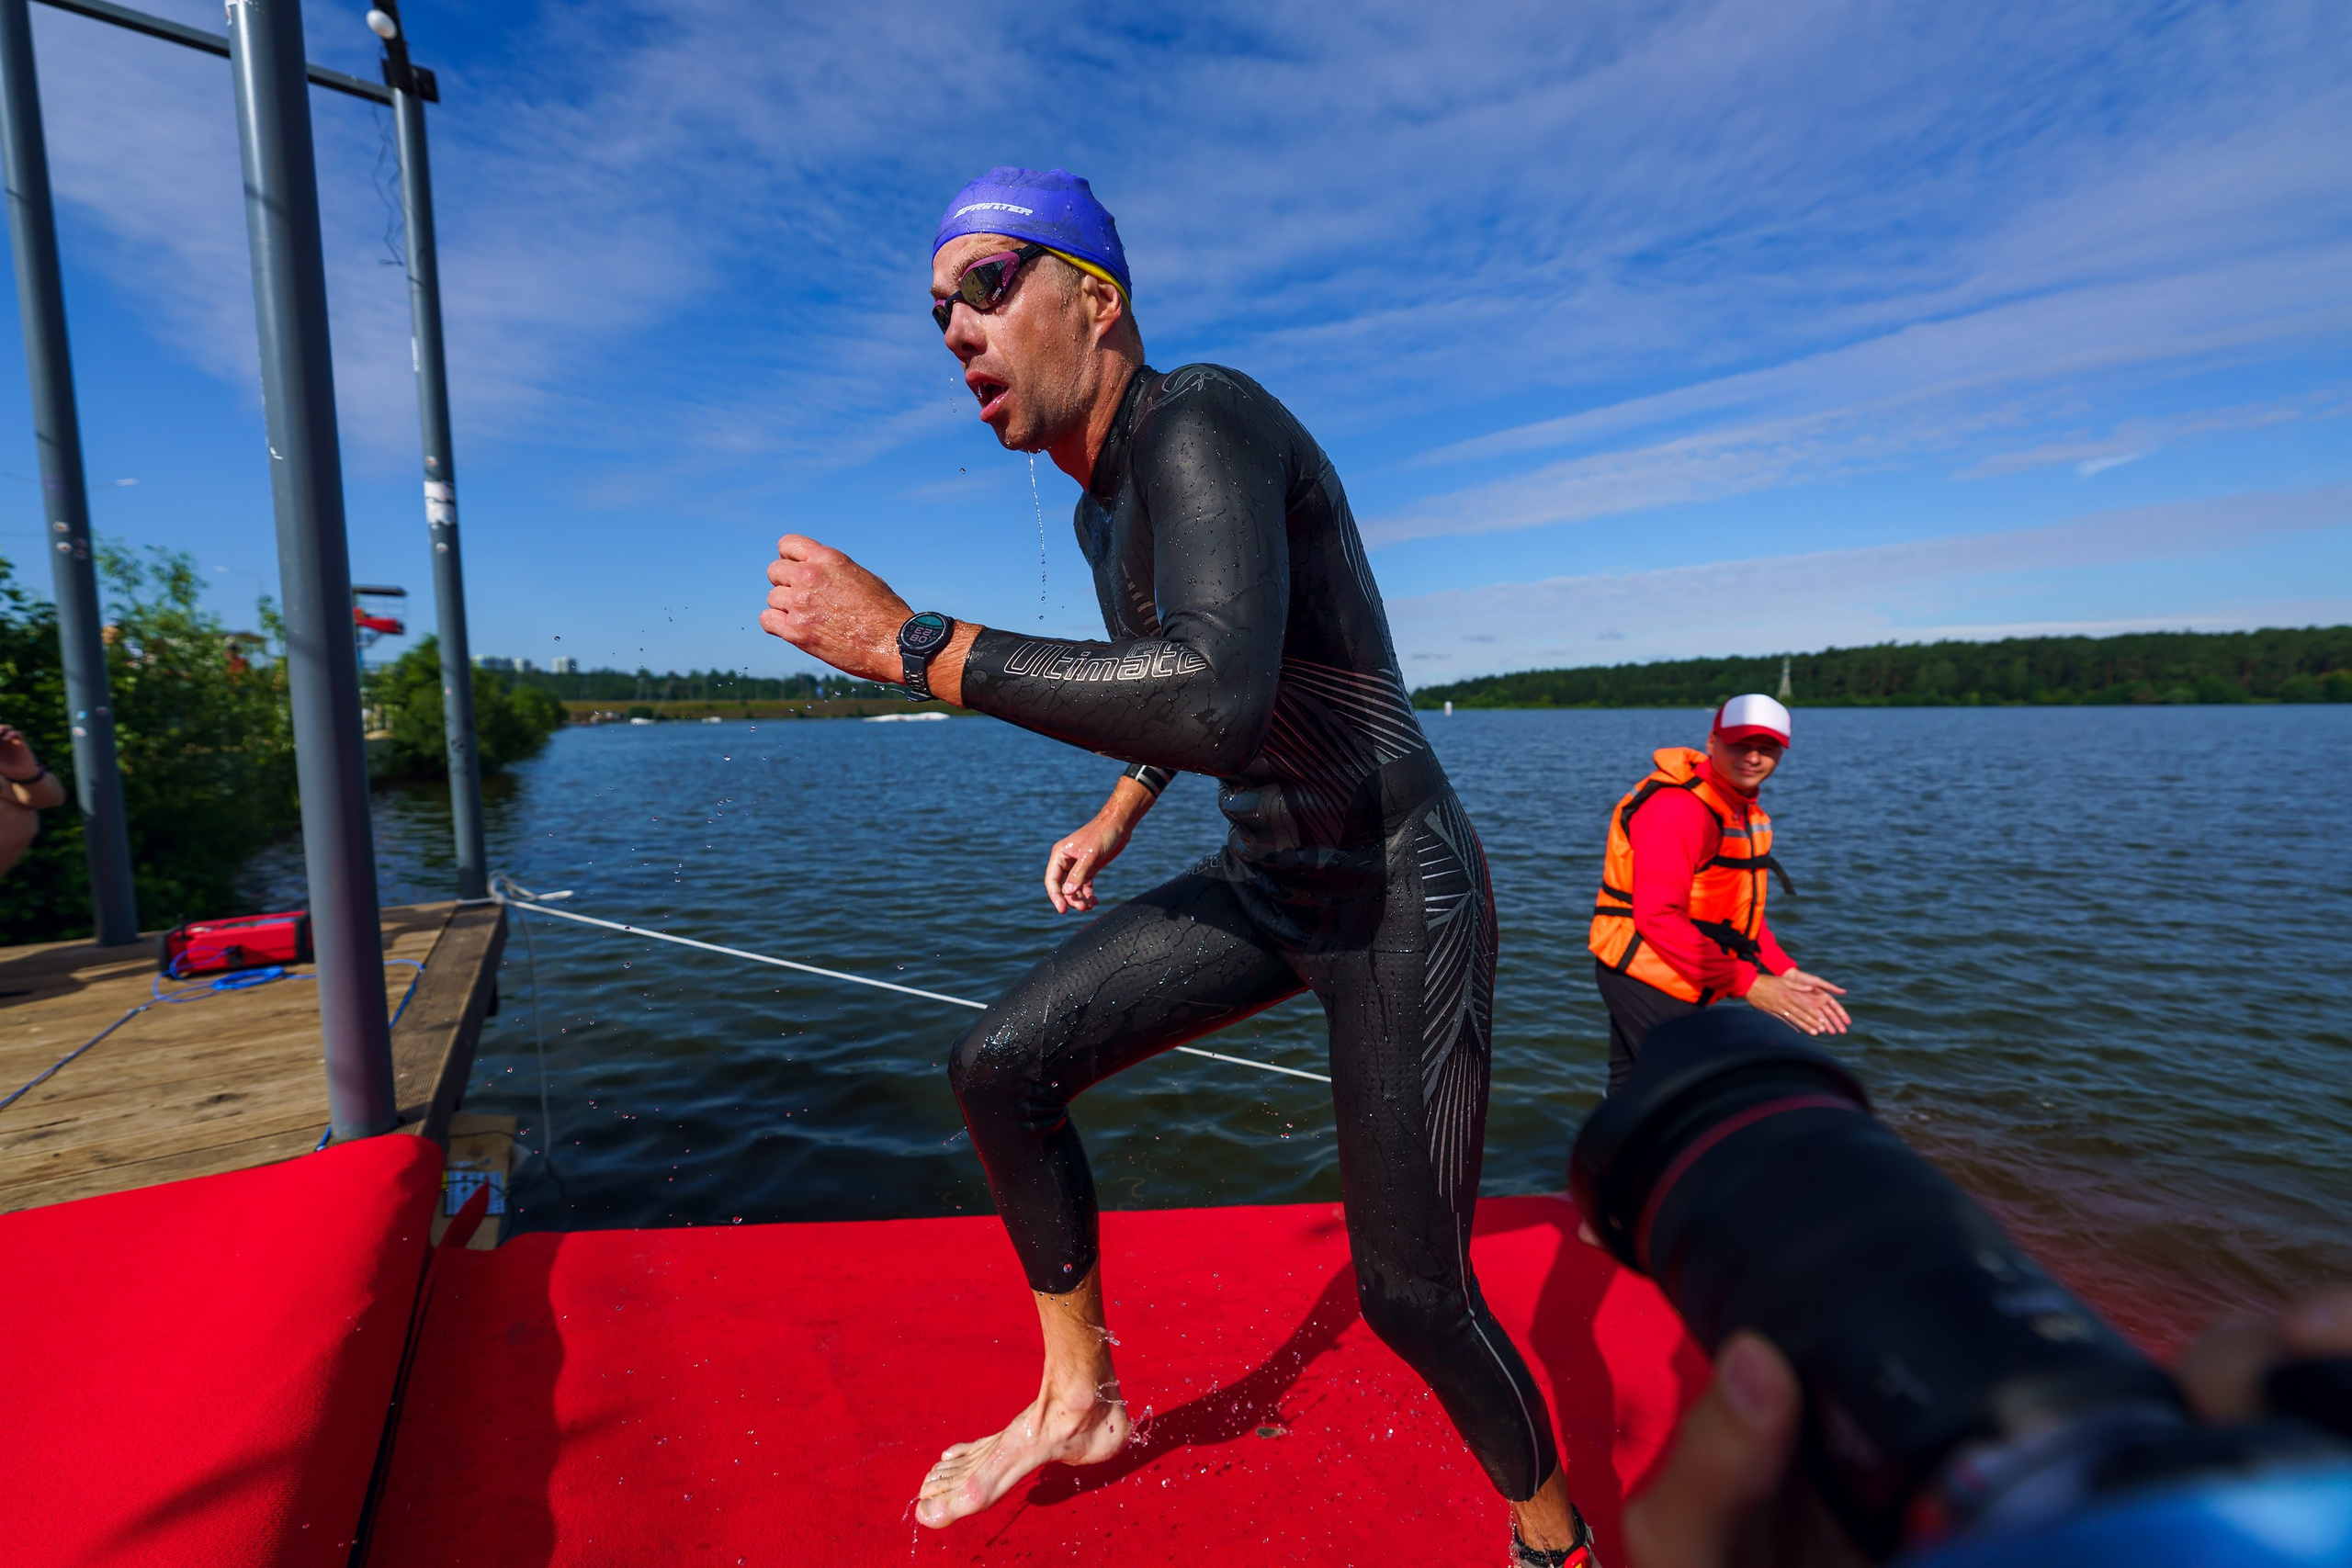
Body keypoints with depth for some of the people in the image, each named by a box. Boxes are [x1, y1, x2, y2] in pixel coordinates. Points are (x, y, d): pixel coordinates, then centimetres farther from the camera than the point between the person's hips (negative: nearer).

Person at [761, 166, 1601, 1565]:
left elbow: (1218, 702, -40)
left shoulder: (1199, 419, -21)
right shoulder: (1103, 509, 8)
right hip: (1265, 887, 9)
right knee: (1003, 1067, 4)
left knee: (1414, 1297, 1)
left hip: (1400, 908, -8)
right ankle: (1080, 1399, 26)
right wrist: (1117, 818, 32)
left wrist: (907, 642, -32)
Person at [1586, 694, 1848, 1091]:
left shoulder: (1745, 812, 13)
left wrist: (1786, 973, 2)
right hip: (1648, 978, -10)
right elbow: (1659, 917, -26)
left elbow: (1742, 910, 16)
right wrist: (1745, 983, -23)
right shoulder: (1677, 807, -21)